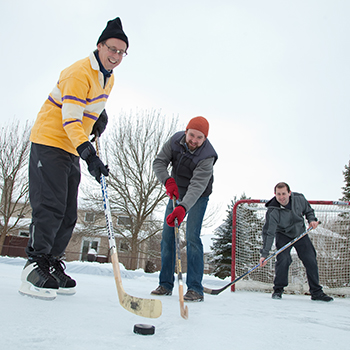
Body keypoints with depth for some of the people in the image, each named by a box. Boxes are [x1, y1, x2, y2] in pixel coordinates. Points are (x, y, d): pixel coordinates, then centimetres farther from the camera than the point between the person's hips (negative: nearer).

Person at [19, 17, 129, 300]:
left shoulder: (108, 79, 11)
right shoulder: (80, 73, -17)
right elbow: (70, 119, -27)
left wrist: (101, 116, 9)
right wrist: (89, 154, -38)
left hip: (73, 149, 9)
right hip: (49, 141, -9)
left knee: (68, 213, 7)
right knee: (51, 205, -14)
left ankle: (52, 264, 17)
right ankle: (35, 267, -4)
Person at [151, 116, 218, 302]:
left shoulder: (207, 156, -29)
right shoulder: (175, 140, -16)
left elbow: (197, 186, -38)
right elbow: (159, 162, -14)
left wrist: (183, 208, -53)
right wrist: (168, 181, -33)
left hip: (197, 197, -5)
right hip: (176, 193, 5)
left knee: (192, 237, -18)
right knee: (167, 236, 1)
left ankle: (195, 288, -11)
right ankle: (166, 284, 10)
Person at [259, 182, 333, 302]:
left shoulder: (299, 198, -17)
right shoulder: (273, 211, -28)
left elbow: (309, 210, 6)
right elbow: (268, 233, -28)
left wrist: (312, 219, -16)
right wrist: (264, 254, -34)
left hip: (301, 234, 4)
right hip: (283, 236, -3)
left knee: (311, 261, -1)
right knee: (283, 260, -21)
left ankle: (316, 292, 15)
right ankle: (278, 289, -1)